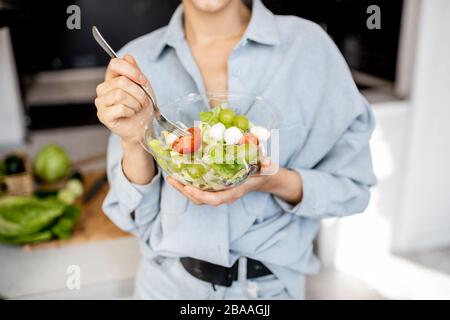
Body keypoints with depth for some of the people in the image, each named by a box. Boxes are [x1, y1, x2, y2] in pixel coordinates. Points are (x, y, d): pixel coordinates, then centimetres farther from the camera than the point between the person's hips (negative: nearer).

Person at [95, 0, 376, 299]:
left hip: (269, 283, 0)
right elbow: (137, 215, -7)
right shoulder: (137, 59, -9)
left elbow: (352, 187, -8)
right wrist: (134, 140, -24)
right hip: (167, 283, 1)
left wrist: (276, 182, -26)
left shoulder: (308, 44, -14)